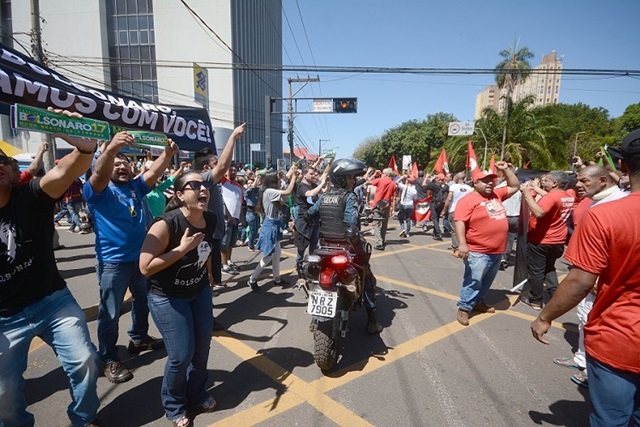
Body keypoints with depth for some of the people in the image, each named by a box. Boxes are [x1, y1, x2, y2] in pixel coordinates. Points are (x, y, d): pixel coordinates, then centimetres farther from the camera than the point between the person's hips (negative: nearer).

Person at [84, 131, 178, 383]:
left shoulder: (135, 187, 4)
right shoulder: (99, 191, -10)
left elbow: (154, 172, -10)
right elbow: (99, 175, -31)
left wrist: (168, 154, -30)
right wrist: (112, 148, -50)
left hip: (140, 257, 6)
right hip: (113, 262, -6)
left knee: (143, 302, 22)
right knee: (110, 312, 6)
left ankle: (139, 339, 43)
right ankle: (109, 359, 22)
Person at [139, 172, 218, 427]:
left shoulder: (210, 220, -8)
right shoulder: (166, 224, -28)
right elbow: (145, 268, -26)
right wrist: (182, 248, -32)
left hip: (200, 291, 6)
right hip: (167, 298, -6)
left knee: (202, 347, 13)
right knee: (181, 355, 0)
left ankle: (197, 394, 41)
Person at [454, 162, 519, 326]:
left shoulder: (496, 195, 11)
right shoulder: (468, 200, -13)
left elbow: (515, 186, 24)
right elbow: (459, 222, -20)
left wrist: (506, 169, 12)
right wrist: (462, 243, -29)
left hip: (497, 250, 8)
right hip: (478, 252, -8)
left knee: (487, 280, 19)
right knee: (473, 281, -2)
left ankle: (478, 302, 35)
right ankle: (464, 308, 9)